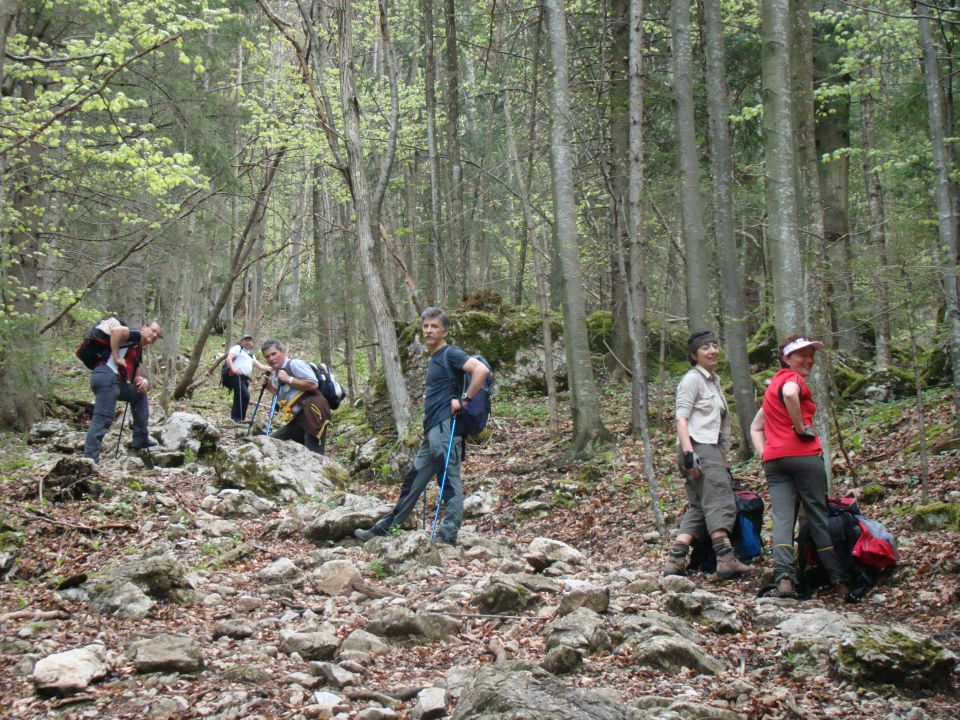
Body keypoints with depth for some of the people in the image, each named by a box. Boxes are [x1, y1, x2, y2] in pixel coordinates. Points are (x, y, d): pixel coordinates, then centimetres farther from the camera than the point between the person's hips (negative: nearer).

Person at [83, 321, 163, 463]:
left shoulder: (138, 352, 30)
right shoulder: (135, 336, 4)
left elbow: (135, 378, 28)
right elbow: (115, 330, -17)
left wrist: (144, 381, 4)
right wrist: (117, 358, -13)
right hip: (107, 376, -10)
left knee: (139, 394, 26)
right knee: (102, 419, -14)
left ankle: (140, 439, 23)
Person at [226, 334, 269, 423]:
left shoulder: (250, 355, 31)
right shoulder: (237, 348, 8)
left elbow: (260, 366, 22)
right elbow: (229, 358, -7)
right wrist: (233, 368, -26)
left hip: (245, 379, 8)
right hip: (237, 376, -8)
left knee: (239, 398, 7)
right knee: (245, 396, -20)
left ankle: (235, 418, 10)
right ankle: (239, 418, -18)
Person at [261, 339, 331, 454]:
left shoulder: (294, 364, -7)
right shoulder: (275, 374, 20)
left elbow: (313, 384, -18)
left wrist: (289, 379, -13)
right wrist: (270, 385, 18)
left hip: (313, 414, -10)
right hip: (298, 420, 10)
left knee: (314, 456, -17)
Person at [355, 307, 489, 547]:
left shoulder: (450, 354, -7)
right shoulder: (434, 360, 21)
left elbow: (481, 370, -23)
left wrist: (464, 400, -19)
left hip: (445, 428, -10)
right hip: (432, 430, 10)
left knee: (449, 481, -6)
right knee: (412, 482, 14)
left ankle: (448, 536, -4)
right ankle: (382, 530, 21)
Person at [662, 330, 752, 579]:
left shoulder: (714, 381, 23)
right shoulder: (693, 379, -4)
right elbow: (681, 418, -13)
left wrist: (722, 459, 24)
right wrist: (688, 452, -24)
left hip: (710, 448, 9)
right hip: (697, 447, -9)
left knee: (699, 507, 3)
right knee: (720, 501, -16)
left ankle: (675, 559, -2)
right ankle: (726, 559, -21)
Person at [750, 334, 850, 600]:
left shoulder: (772, 385, 25)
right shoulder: (793, 378, -1)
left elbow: (755, 427, 26)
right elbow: (790, 394, -28)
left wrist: (763, 454, 13)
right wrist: (801, 427, -16)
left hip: (773, 460, 6)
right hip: (802, 455, -6)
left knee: (782, 518, -5)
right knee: (819, 516, 1)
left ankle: (784, 578, -22)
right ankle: (840, 581, 7)